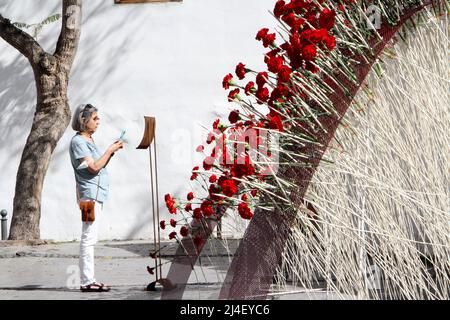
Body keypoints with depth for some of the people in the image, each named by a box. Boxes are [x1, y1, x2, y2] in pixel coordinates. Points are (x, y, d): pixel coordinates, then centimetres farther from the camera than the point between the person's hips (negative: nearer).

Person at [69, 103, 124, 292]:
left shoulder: (88, 140, 19)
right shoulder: (78, 141, -9)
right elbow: (94, 167, -15)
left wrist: (111, 152, 8)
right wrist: (110, 150, -7)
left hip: (96, 194, 10)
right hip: (90, 193, -10)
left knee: (90, 239, 9)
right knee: (88, 239, -10)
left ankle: (89, 280, 12)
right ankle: (86, 282, -10)